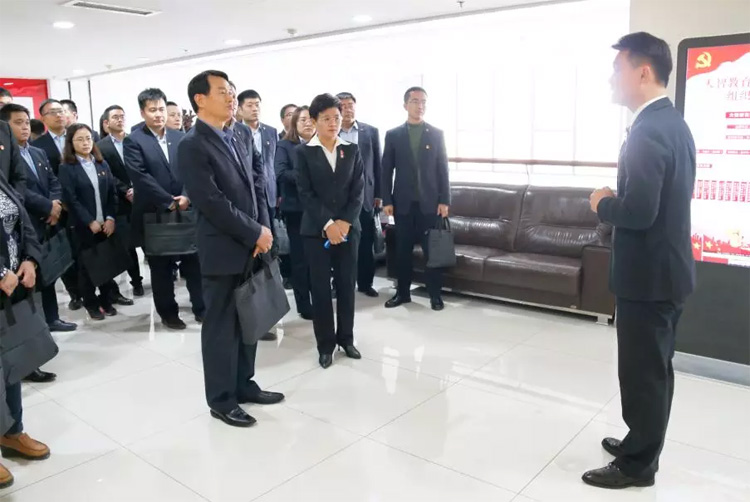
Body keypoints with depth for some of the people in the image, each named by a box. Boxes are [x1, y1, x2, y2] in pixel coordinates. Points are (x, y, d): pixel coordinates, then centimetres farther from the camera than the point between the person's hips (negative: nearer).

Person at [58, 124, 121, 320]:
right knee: (87, 265, 6)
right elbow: (71, 199, -10)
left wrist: (111, 218, -6)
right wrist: (90, 222, -14)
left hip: (106, 224, 4)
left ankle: (106, 300, 20)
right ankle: (91, 304, 17)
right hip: (84, 226, -3)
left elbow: (112, 193, 6)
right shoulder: (66, 168, -3)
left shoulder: (102, 164, 11)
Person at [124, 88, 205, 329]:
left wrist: (186, 196, -14)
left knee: (193, 262, 6)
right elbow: (140, 176, -14)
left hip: (186, 210, 3)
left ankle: (201, 308, 17)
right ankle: (168, 313, 22)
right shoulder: (133, 141, -4)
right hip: (154, 214, -3)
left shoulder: (181, 137, 9)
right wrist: (169, 202, -17)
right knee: (161, 268, 9)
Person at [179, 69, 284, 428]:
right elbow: (212, 203, -20)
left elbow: (257, 186, 13)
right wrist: (255, 234, -15)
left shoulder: (234, 140, 13)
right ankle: (221, 399, 20)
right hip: (223, 251, -8)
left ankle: (243, 384, 32)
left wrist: (264, 228, -2)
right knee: (221, 326, 5)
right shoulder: (192, 146, -12)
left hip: (250, 248, 8)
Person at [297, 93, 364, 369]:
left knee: (347, 285, 7)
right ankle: (325, 344, 14)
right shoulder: (304, 152, 0)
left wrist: (345, 222, -11)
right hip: (317, 230, -2)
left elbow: (358, 190, 2)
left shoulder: (352, 150, 7)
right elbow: (305, 193, -6)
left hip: (348, 227, 2)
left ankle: (346, 337, 23)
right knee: (320, 288, 2)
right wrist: (327, 224, -15)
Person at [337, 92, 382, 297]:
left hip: (364, 196, 1)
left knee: (366, 243, 7)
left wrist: (378, 194, 3)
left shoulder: (371, 132, 5)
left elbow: (377, 165, 6)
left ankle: (365, 283, 20)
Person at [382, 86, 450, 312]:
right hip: (403, 202, 1)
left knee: (432, 249, 3)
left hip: (429, 202, 0)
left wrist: (444, 200, -4)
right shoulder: (393, 135, 5)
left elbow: (442, 170, 3)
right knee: (402, 249, 7)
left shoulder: (437, 134, 5)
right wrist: (387, 200, -3)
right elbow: (386, 171, 3)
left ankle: (435, 294, 14)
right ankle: (403, 292, 20)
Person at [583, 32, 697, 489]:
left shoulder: (649, 130, -21)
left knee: (641, 372, 4)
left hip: (649, 274, -10)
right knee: (655, 368, 20)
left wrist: (603, 203, -10)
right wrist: (618, 200, 7)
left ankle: (637, 464, 20)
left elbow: (638, 212, -28)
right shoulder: (673, 123, 10)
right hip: (668, 268, 10)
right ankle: (643, 445, 36)